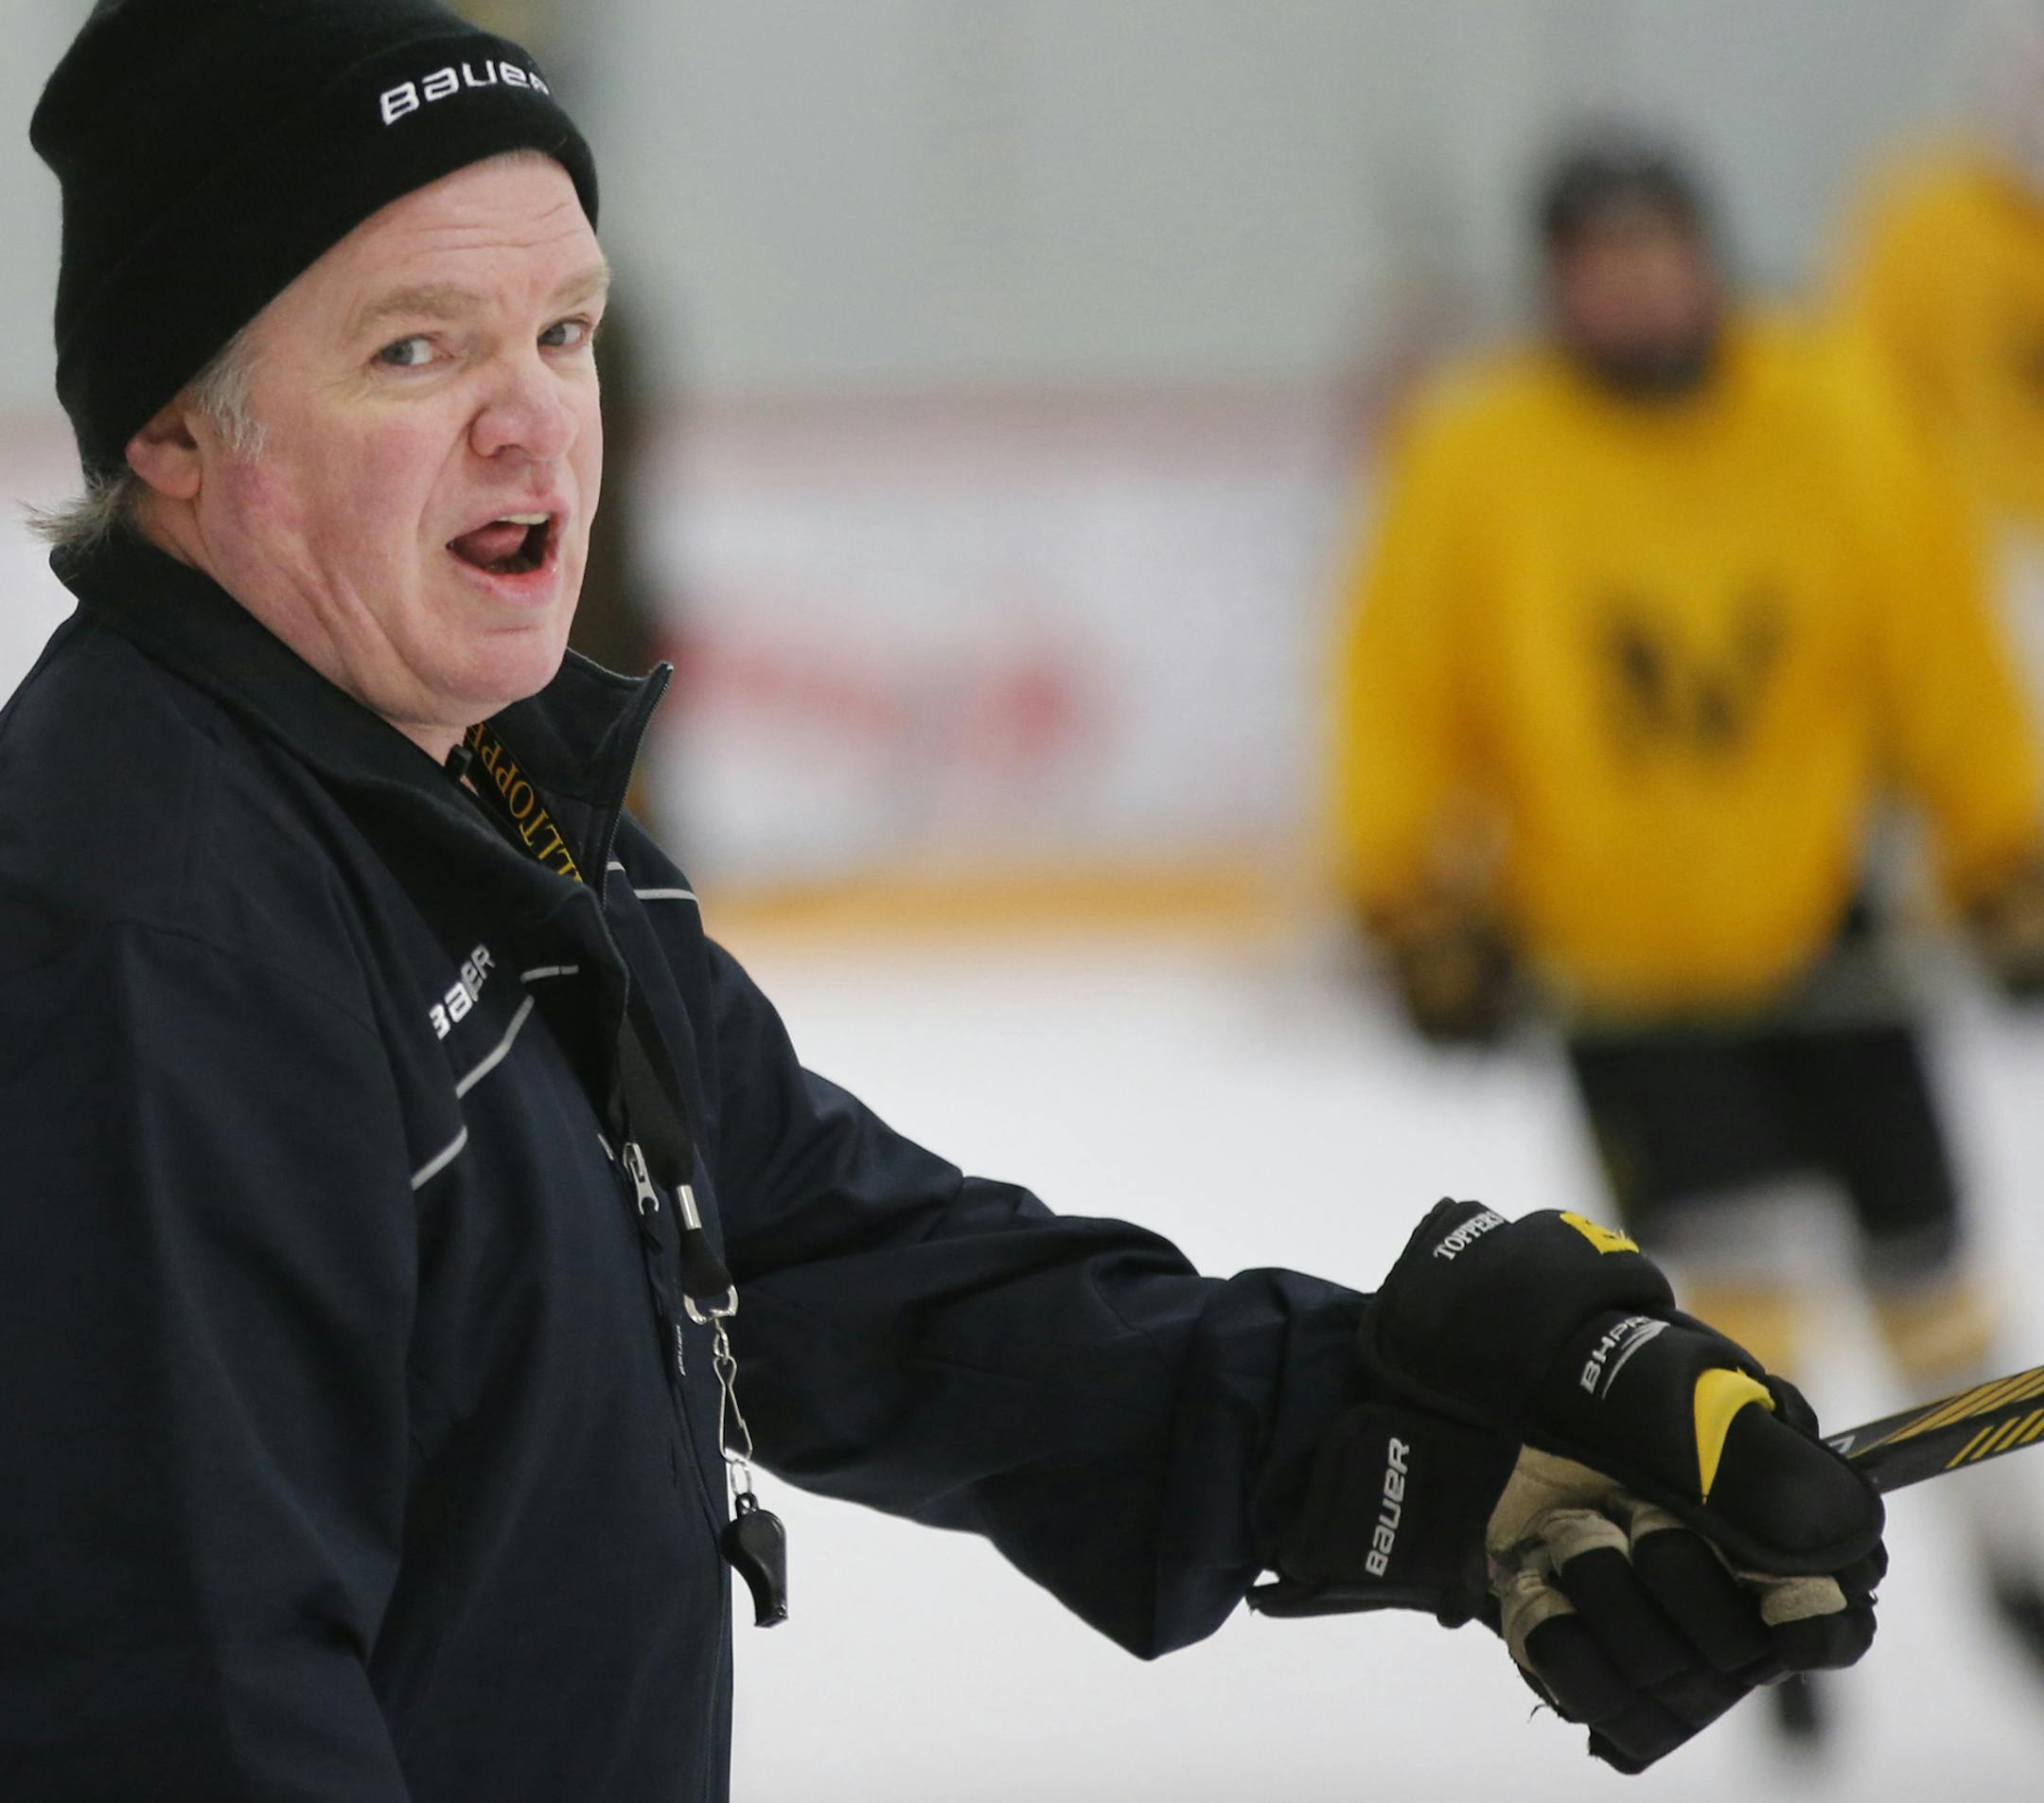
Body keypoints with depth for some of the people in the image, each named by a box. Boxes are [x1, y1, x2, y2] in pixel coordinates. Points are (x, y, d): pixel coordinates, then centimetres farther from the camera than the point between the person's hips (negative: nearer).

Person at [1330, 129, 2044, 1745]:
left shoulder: (1831, 420, -10)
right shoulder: (1476, 460, -15)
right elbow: (1404, 691, -5)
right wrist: (1421, 910, -5)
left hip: (1803, 898, 2)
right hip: (1605, 932, -2)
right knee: (1723, 1248, -15)